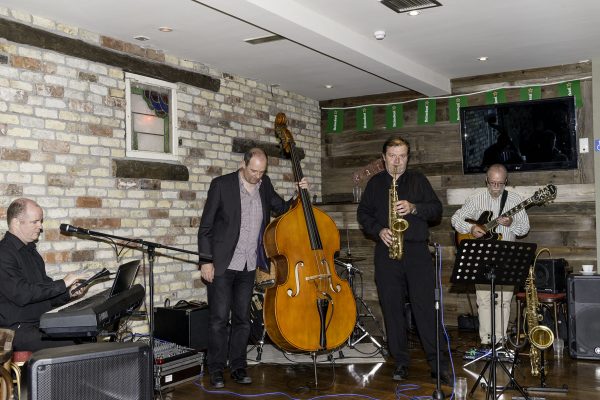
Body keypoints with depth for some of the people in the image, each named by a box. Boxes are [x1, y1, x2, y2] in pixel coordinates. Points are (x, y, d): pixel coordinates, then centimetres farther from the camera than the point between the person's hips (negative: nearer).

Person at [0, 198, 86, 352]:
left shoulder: (31, 251, 19)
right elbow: (21, 294, -23)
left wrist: (68, 294, 2)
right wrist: (62, 284, -18)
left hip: (42, 324, 9)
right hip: (17, 330, -9)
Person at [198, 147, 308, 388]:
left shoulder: (264, 184, 5)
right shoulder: (222, 185, -9)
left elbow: (282, 208, 18)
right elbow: (205, 226, -7)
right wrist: (206, 261, -11)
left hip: (249, 266, 4)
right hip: (222, 264, -4)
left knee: (242, 319, 11)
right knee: (219, 318, 0)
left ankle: (238, 366, 23)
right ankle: (216, 370, 14)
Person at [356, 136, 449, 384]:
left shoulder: (418, 180, 10)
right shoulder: (375, 183, 13)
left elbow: (437, 209, 5)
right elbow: (363, 213, 11)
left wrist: (414, 208, -13)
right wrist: (378, 230, -6)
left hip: (417, 251, -1)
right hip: (386, 252, 2)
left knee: (426, 306, -5)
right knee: (392, 308, 3)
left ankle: (439, 364, 1)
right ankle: (400, 362, 14)